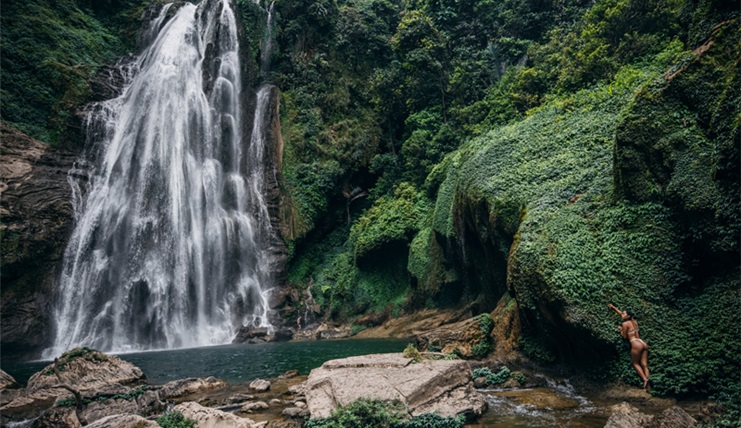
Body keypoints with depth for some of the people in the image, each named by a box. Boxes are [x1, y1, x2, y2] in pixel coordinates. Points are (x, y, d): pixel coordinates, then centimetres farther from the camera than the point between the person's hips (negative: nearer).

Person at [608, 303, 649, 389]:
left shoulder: (625, 324, -3)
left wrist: (620, 330, 17)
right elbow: (621, 314, 34)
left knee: (636, 364, 8)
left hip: (636, 344, -7)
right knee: (644, 364, 2)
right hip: (643, 343, 7)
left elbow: (625, 336, 1)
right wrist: (613, 307, 42)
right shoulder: (634, 322, 20)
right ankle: (648, 383, -9)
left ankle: (645, 379, -9)